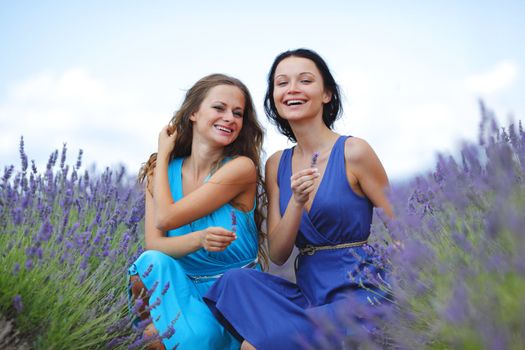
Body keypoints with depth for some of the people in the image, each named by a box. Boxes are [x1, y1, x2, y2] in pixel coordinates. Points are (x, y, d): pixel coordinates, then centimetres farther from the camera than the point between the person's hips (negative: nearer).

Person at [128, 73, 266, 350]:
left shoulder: (241, 167, -15)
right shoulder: (161, 172, 1)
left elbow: (166, 218, -17)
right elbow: (154, 243, -9)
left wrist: (163, 153, -5)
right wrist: (199, 239, -29)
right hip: (184, 286, 3)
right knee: (152, 261, -27)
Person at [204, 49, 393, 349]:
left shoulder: (353, 152, -7)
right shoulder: (276, 165, 8)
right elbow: (277, 255, 2)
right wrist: (297, 202, -15)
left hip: (358, 293, -5)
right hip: (308, 293, 6)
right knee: (237, 280, -23)